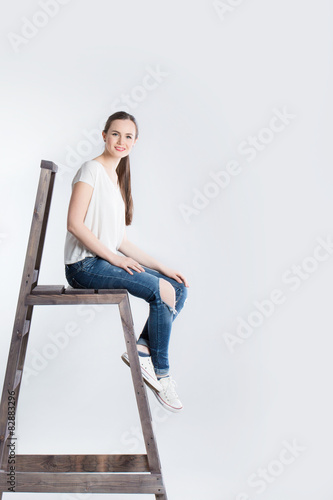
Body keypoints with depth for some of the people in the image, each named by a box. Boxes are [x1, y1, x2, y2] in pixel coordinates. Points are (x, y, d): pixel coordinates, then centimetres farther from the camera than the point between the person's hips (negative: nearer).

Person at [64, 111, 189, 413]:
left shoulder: (118, 179, 19)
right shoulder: (92, 170, -6)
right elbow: (75, 224, -18)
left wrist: (161, 267, 8)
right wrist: (115, 259, -18)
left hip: (110, 261, 9)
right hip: (85, 265, -9)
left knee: (180, 288, -2)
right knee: (163, 292, -21)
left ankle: (142, 349, -4)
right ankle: (160, 372, -7)